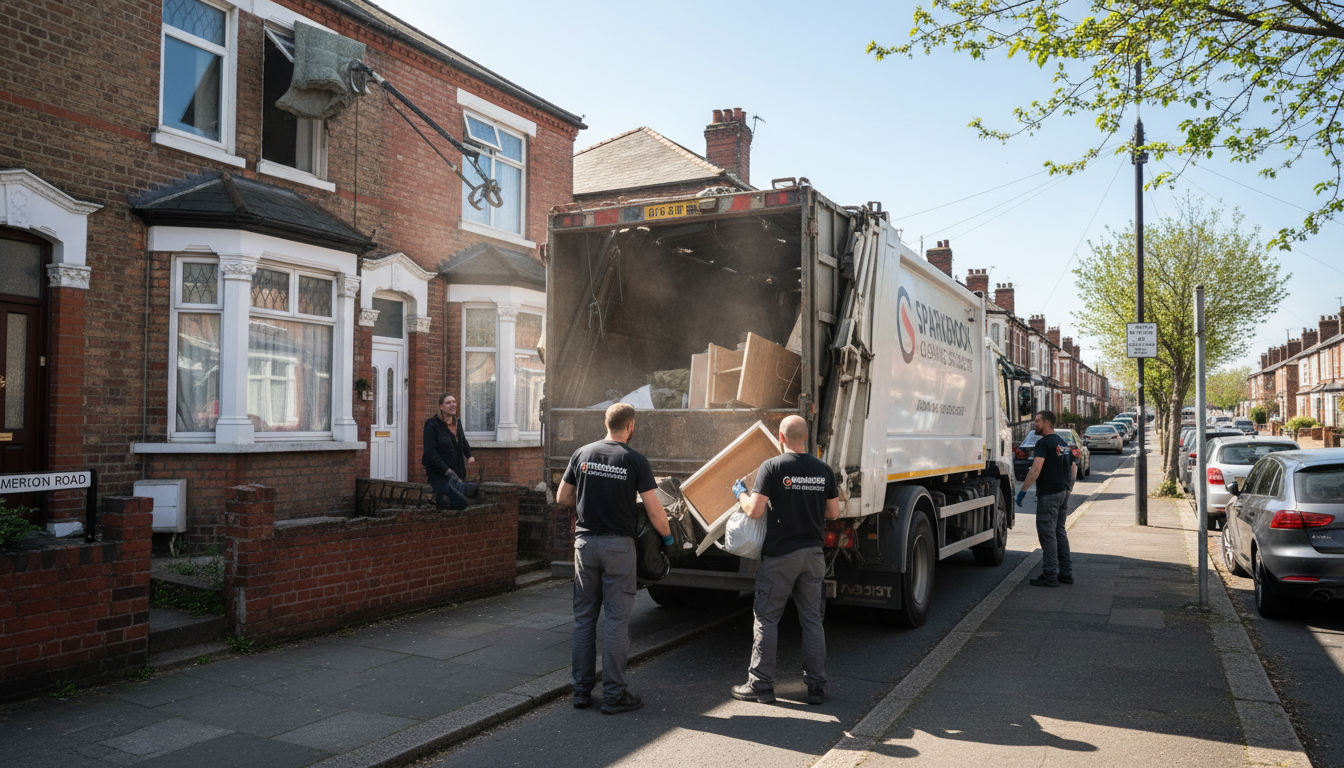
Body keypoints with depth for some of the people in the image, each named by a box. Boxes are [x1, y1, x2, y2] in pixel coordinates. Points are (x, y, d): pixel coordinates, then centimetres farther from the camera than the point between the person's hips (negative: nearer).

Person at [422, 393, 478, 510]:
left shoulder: (458, 423, 13)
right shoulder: (432, 425, -9)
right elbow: (430, 452, -14)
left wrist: (470, 456, 13)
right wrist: (447, 471, -21)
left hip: (457, 472, 8)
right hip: (438, 473, -8)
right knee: (460, 503, -26)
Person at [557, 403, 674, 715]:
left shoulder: (582, 454, 3)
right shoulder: (635, 461, -7)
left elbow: (562, 497, 10)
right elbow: (654, 510, -7)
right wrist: (667, 536, 10)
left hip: (585, 542, 4)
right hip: (618, 545, -4)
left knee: (584, 618, 12)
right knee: (617, 619, 3)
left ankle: (581, 690, 18)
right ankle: (614, 694, 7)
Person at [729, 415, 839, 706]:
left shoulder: (772, 467, -11)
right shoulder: (823, 470, 3)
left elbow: (754, 511, -14)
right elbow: (833, 512, 8)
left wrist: (741, 493, 5)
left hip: (779, 555, -4)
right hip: (813, 553, 4)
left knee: (766, 619, 5)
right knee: (812, 620, 11)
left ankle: (761, 685, 10)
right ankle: (816, 686, 15)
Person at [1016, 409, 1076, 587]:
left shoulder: (1044, 443, -13)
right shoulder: (1064, 444, 16)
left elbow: (1036, 469, -23)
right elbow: (1071, 470, 21)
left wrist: (1023, 490, -21)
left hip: (1049, 493, -9)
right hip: (1063, 493, 9)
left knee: (1047, 534, -5)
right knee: (1060, 532, 15)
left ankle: (1050, 576, -3)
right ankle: (1066, 573, 18)